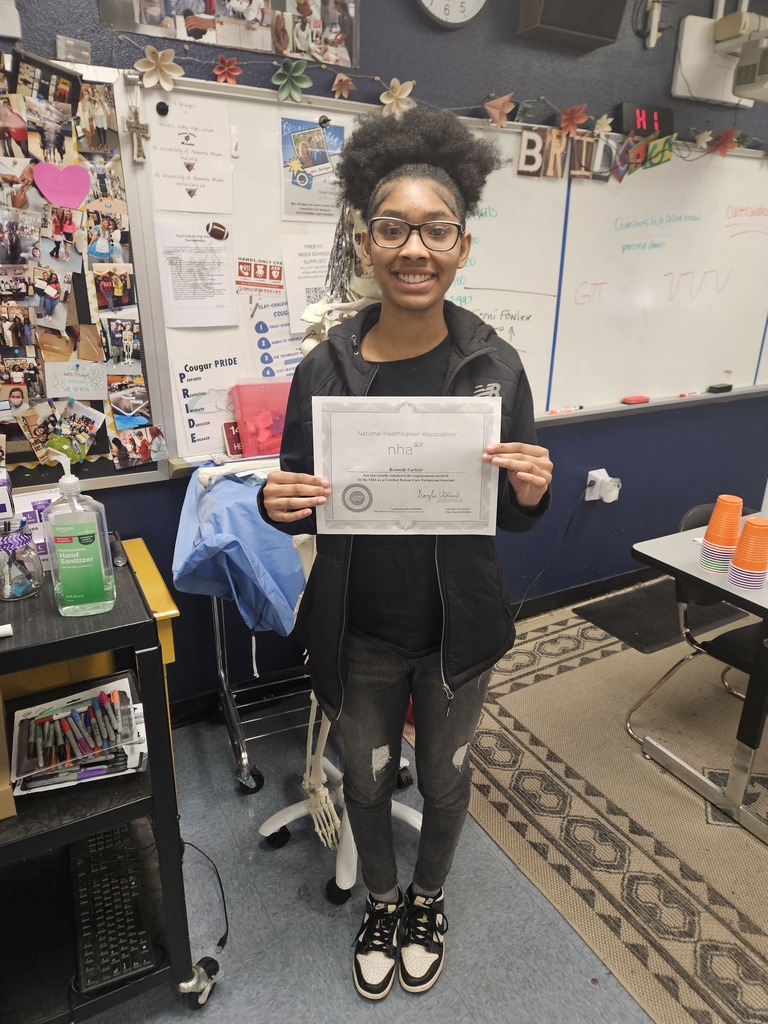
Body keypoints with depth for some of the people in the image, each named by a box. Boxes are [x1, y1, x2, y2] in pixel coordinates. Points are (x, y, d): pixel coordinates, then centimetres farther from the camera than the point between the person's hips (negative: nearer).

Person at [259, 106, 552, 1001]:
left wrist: (531, 493, -25)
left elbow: (514, 518, -3)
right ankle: (381, 900, 57)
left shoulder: (495, 366, -11)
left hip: (458, 628, 0)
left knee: (444, 778, 23)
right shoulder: (325, 369, -11)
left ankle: (428, 899, 58)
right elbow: (300, 504, -2)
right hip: (358, 632, 1)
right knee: (367, 779, 23)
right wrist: (278, 506, -24)